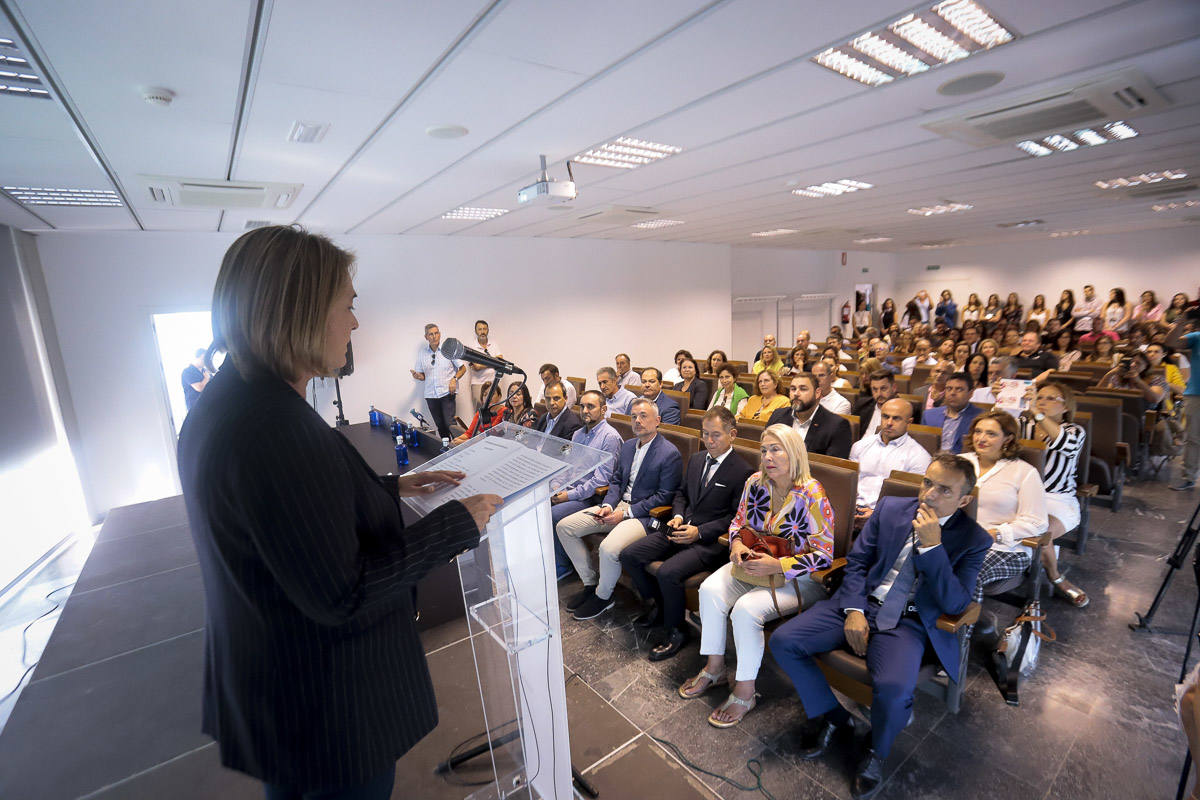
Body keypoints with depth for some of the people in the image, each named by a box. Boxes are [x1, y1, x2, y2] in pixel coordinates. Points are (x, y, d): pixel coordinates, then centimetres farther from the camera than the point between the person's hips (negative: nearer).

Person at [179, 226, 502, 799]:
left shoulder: (224, 403, -1)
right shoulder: (275, 429, -33)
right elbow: (341, 595, -30)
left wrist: (394, 488, 7)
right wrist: (458, 523, -22)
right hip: (327, 705, -9)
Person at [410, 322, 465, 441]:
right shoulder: (422, 353, 9)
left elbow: (462, 368, 3)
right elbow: (422, 376, 15)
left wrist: (454, 379, -14)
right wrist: (417, 376, -8)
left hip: (447, 392, -3)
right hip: (430, 395, 4)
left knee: (449, 424, -13)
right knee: (440, 426, 8)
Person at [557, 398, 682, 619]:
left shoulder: (670, 454, -12)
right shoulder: (628, 445, 12)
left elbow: (664, 496, -14)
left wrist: (625, 514, -17)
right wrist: (607, 505, -5)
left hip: (644, 514, -7)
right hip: (618, 504, 8)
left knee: (609, 548, -33)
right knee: (564, 527, -2)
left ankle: (603, 596, 0)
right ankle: (590, 583, 11)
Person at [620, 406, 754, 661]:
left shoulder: (743, 472, -9)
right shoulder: (696, 460, 13)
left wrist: (699, 532, -17)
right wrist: (678, 516, 1)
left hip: (711, 541, -7)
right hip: (682, 529, 7)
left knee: (668, 572, -29)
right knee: (629, 555, -5)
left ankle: (675, 631, 0)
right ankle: (656, 607, 17)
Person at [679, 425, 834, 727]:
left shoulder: (812, 495, -21)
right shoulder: (755, 483, -4)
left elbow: (823, 555, -16)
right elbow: (739, 521, 11)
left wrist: (777, 565, -26)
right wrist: (737, 545, -11)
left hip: (798, 578, -6)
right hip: (754, 563, 6)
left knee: (746, 609, -27)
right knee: (710, 590, -17)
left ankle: (744, 692, -4)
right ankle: (714, 668, 4)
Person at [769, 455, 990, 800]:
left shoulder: (974, 540, -2)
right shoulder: (891, 508, 4)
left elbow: (955, 604, -12)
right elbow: (856, 560, 5)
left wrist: (932, 546, -21)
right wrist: (853, 610, -7)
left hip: (908, 623, -3)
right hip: (862, 604, 3)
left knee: (893, 690, -33)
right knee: (782, 641, -11)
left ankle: (876, 752, 4)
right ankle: (831, 716, 14)